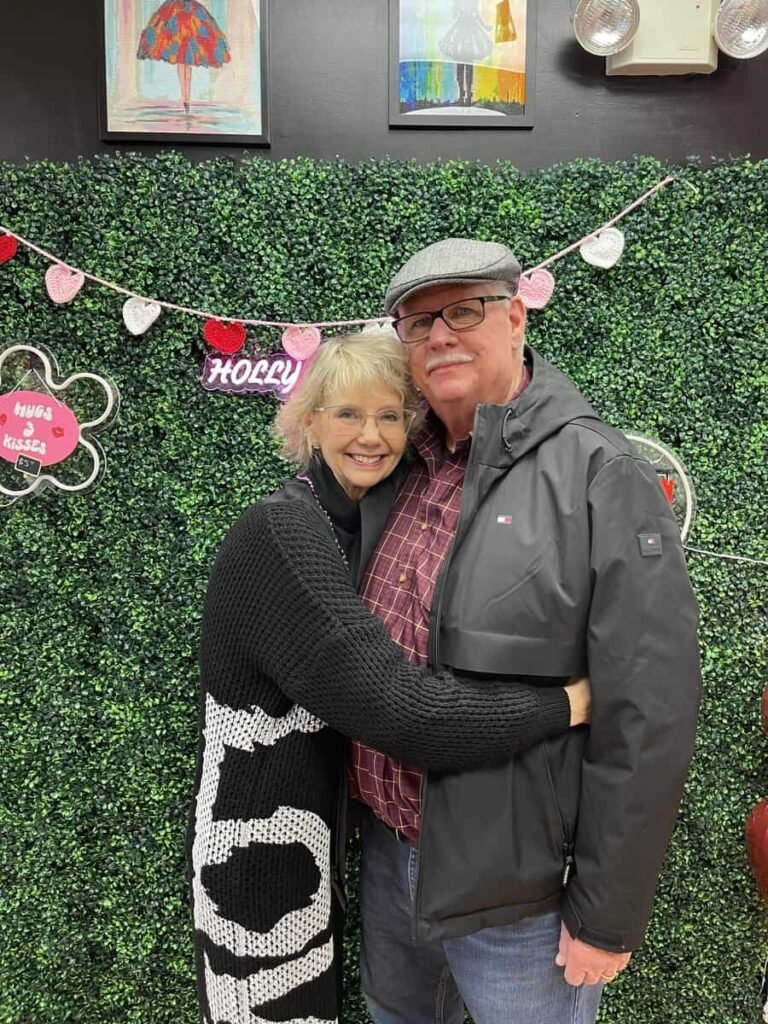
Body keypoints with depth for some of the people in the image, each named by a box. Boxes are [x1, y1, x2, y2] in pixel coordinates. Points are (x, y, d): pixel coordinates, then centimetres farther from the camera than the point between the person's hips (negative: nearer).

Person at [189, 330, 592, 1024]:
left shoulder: (359, 523, 4)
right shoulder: (282, 532, -24)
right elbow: (391, 706, -30)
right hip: (262, 839, -8)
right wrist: (564, 706, -23)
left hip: (319, 818, 8)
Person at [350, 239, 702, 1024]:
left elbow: (646, 716, -18)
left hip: (514, 883, -6)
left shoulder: (599, 475, -17)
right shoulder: (403, 472, 2)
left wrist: (609, 913, -14)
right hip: (386, 849, 6)